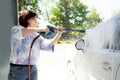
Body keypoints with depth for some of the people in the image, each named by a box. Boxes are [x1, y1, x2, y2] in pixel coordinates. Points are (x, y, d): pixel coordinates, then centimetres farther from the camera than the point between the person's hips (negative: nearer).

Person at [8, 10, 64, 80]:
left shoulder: (36, 35, 12)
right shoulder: (16, 30, -2)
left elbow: (49, 45, 3)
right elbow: (20, 32, -26)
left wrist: (58, 35, -12)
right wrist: (41, 29, -24)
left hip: (33, 69, 5)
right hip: (18, 69, -5)